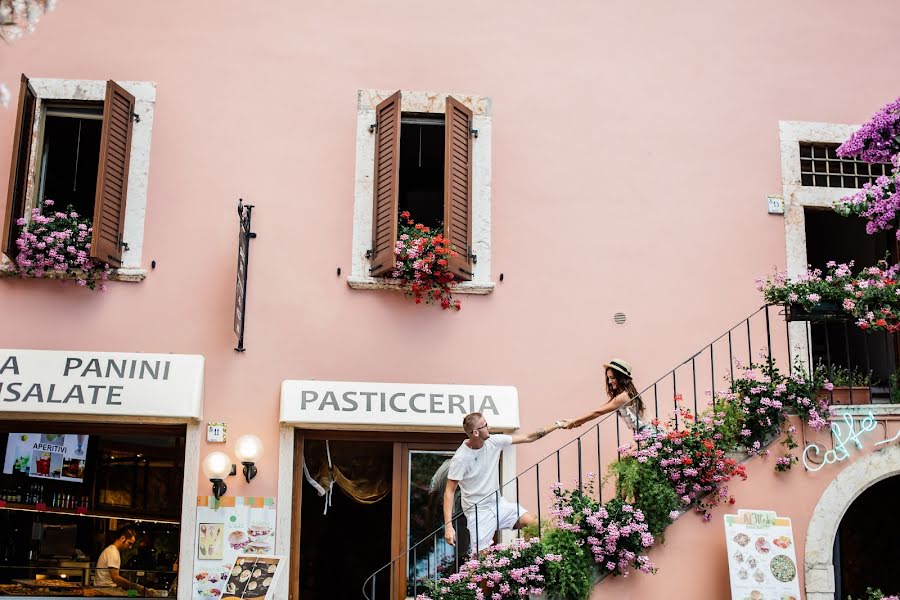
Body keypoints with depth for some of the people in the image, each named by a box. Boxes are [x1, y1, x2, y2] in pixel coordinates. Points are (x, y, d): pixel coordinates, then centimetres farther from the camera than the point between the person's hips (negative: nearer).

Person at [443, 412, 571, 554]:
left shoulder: (494, 441, -5)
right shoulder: (460, 459, -20)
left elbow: (528, 438, 1)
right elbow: (449, 492, -18)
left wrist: (557, 425, -2)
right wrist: (448, 526, -27)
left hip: (498, 503, 6)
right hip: (478, 512, -6)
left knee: (532, 523, -7)